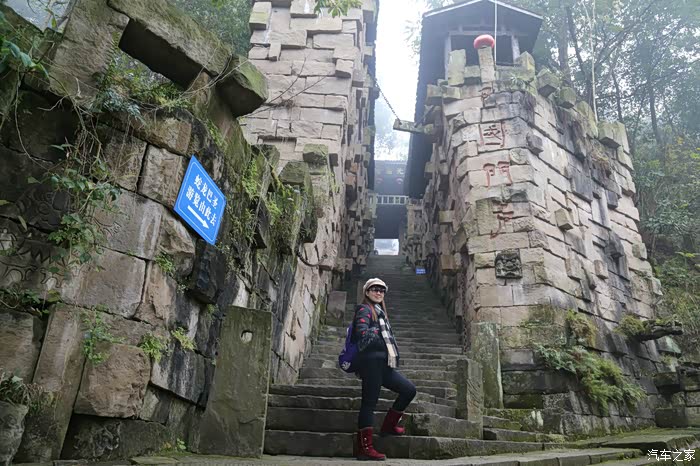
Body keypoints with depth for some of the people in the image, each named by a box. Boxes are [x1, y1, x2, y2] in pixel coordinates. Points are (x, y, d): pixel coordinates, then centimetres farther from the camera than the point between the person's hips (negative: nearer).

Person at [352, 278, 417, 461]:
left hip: (383, 364, 9)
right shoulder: (364, 309, -1)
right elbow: (361, 331, -19)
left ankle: (389, 426, 18)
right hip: (371, 361, -9)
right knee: (369, 403, -9)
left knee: (409, 389, 8)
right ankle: (364, 448, -6)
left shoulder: (380, 312, 25)